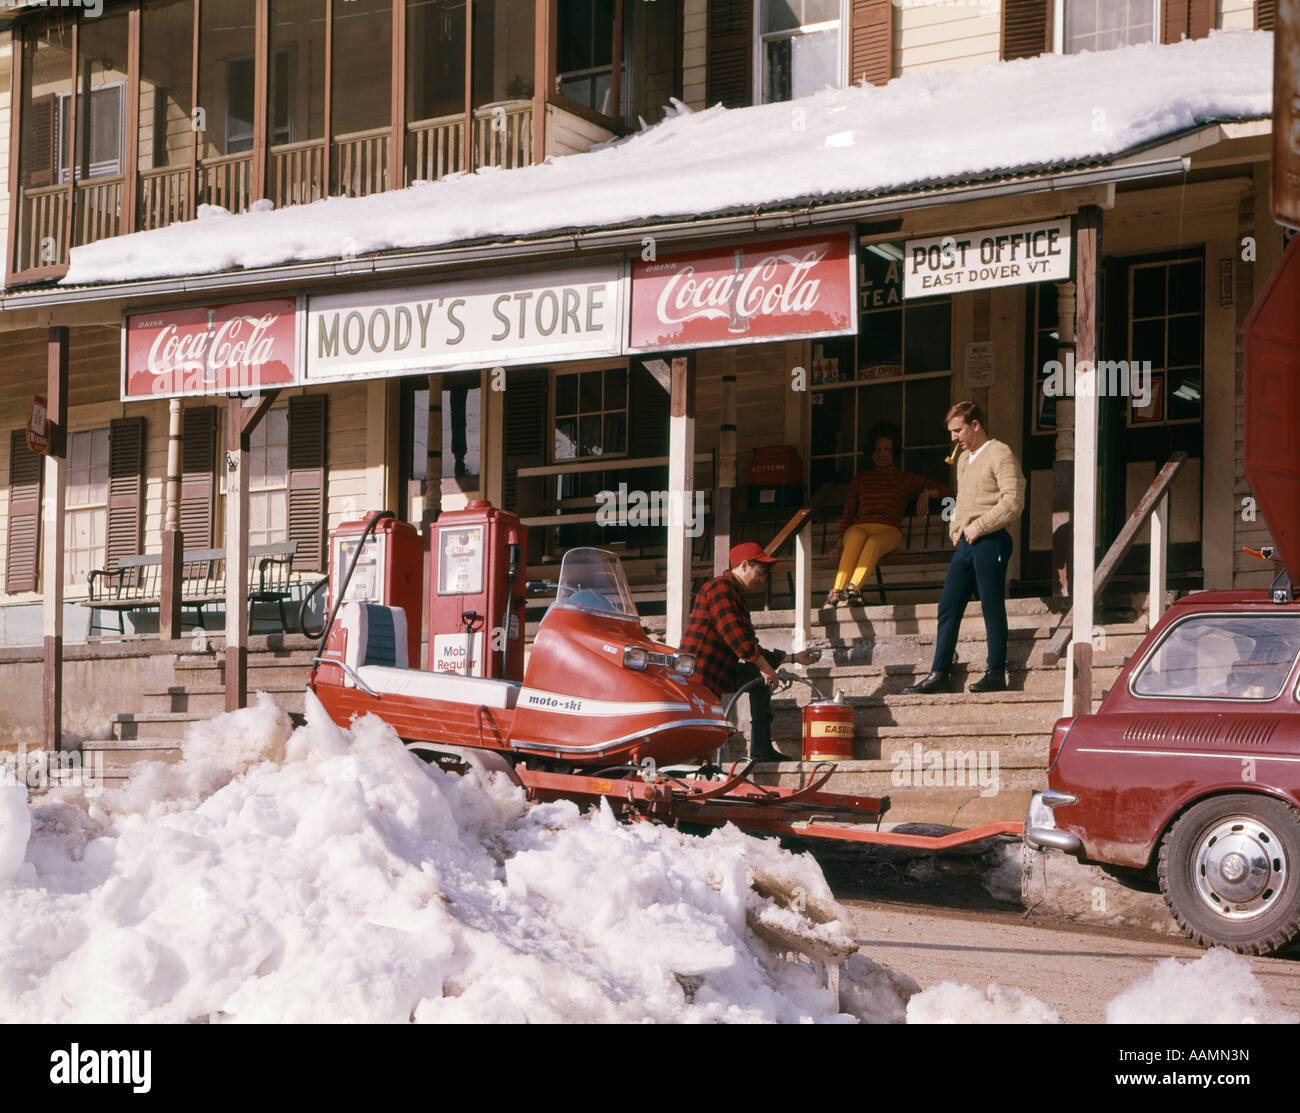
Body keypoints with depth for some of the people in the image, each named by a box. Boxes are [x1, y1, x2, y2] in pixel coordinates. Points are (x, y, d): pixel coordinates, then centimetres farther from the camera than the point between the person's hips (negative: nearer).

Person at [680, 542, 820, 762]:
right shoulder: (720, 587, -10)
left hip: (720, 670, 10)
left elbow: (753, 650, 23)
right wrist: (765, 667, -19)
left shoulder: (735, 595, 22)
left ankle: (761, 750, 8)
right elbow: (734, 635, -21)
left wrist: (794, 658, 21)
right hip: (700, 672, -10)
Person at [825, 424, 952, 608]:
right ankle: (837, 591, -55)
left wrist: (926, 493, -3)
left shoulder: (906, 479, 24)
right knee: (857, 537, -38)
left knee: (873, 543, -39)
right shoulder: (860, 479, 30)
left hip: (888, 531, -1)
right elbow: (848, 512, 21)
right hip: (859, 527, 1)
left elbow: (946, 490, 19)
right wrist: (840, 542, 5)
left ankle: (854, 587, -61)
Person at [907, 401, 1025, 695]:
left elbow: (1013, 503, -17)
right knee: (948, 606, 4)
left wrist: (978, 527, -16)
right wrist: (955, 527, 13)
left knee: (992, 608, -5)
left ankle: (996, 674, 0)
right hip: (966, 542, 9)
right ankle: (939, 673, 6)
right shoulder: (964, 459, 20)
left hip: (990, 541, -9)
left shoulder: (1000, 455, -8)